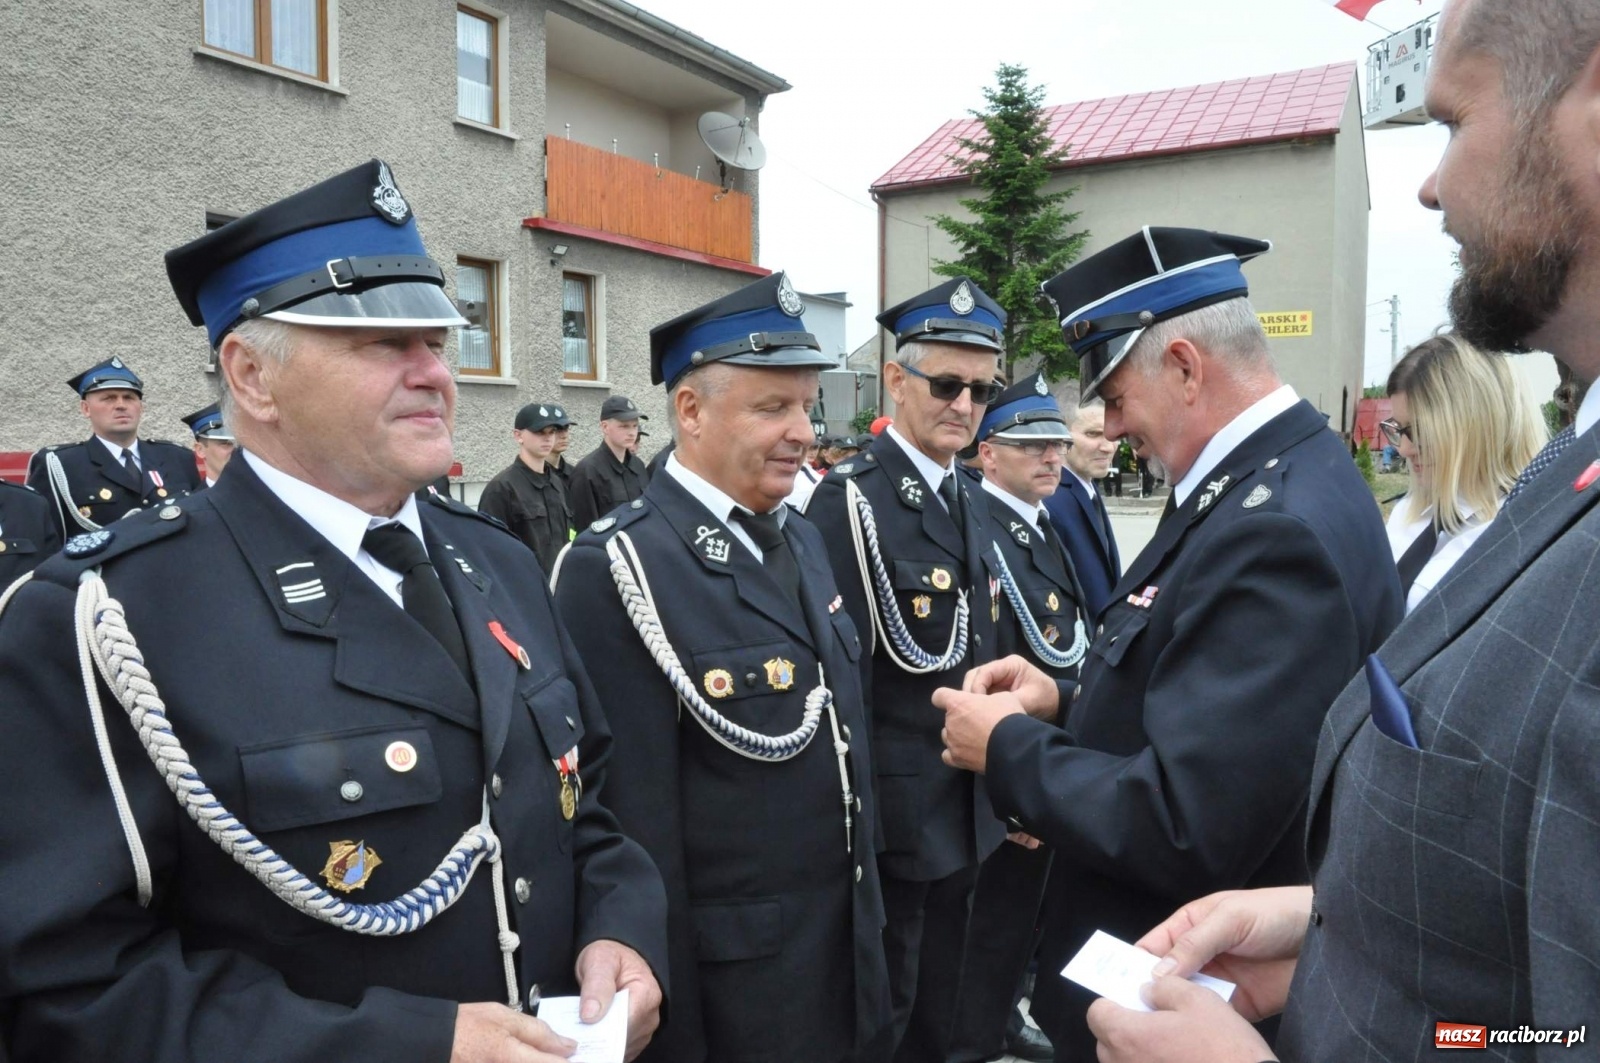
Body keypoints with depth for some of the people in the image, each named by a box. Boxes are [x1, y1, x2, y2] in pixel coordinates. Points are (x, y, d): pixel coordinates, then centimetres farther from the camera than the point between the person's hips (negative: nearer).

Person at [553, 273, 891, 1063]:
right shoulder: (617, 568, -21)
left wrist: (870, 905, 14)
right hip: (733, 978, -8)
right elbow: (636, 821, -20)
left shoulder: (801, 539, 6)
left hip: (854, 942, 8)